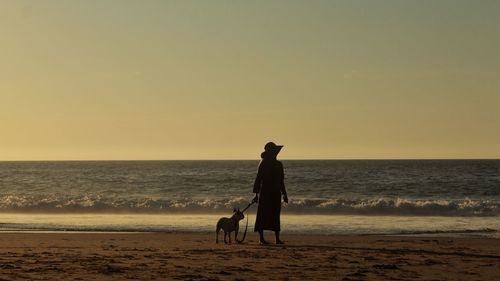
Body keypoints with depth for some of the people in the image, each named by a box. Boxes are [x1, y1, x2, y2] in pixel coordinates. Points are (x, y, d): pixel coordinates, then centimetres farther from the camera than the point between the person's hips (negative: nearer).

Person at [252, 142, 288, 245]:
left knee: (276, 216, 6)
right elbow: (258, 179, -7)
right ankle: (261, 238, -1)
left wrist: (284, 194, 19)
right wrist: (256, 194, -12)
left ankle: (277, 239, 8)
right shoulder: (263, 164, -4)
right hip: (265, 193, -6)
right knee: (263, 216, -5)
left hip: (276, 194, 6)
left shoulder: (278, 164, 14)